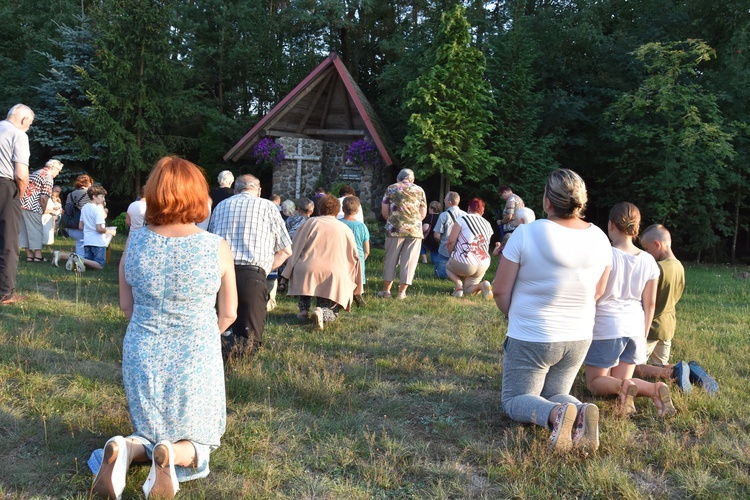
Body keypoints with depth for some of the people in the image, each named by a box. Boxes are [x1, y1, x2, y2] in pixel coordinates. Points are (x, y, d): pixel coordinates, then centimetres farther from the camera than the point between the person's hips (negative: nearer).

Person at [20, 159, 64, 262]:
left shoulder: (37, 172, 22)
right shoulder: (48, 177, -7)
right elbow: (44, 197, -14)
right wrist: (43, 210, 1)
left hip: (21, 203, 9)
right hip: (32, 206, -9)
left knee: (24, 229, 10)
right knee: (37, 229, -1)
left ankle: (29, 254, 15)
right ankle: (38, 255, 0)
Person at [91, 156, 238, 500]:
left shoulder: (135, 243, -7)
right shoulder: (217, 248, -13)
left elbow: (126, 306, 5)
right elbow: (228, 314, -2)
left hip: (142, 356, 2)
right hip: (196, 359, -2)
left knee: (151, 433, 25)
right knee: (198, 442, 19)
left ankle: (128, 450, -9)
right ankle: (176, 455, -15)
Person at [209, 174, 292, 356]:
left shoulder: (221, 206, 21)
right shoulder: (268, 207, 12)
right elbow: (286, 250, 13)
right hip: (252, 274, -3)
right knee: (251, 341, 2)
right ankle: (226, 344, -29)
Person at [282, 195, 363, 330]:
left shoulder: (311, 223, 10)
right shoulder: (346, 230, 16)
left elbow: (295, 248, 7)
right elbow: (354, 257, 19)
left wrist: (288, 273, 13)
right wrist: (356, 287, 27)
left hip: (306, 272, 0)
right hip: (333, 277, 0)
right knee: (332, 313, 13)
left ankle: (304, 309, 18)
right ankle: (321, 312, -23)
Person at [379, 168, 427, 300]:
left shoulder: (391, 188, 8)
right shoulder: (419, 190, 11)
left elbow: (384, 212, 5)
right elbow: (423, 214, 9)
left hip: (395, 229, 0)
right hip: (415, 230, 0)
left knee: (390, 260, 9)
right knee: (409, 261, 5)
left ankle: (386, 290, 13)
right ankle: (402, 292, 6)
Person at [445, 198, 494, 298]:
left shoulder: (463, 219, -1)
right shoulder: (487, 225, 15)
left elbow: (451, 242, -5)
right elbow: (486, 247, 12)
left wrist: (452, 256, 13)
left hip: (465, 262, -5)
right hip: (484, 265, 5)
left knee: (448, 267, 29)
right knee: (467, 291, 22)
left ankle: (458, 284, 1)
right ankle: (482, 285, -9)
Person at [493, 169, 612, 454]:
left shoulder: (526, 233, -18)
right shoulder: (599, 238, -4)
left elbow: (500, 292, -12)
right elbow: (597, 293, 9)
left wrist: (515, 319, 7)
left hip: (530, 338, -5)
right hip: (580, 338, 5)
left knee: (515, 400, 12)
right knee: (555, 394, 23)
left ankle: (555, 414, -20)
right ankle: (580, 412, -11)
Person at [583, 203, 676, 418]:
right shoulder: (648, 261, 2)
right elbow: (649, 303, 8)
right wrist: (644, 334, 18)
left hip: (605, 327, -5)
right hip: (635, 328, 5)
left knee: (595, 383, 10)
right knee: (620, 381, 15)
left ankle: (622, 387, -23)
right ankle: (654, 389, -15)